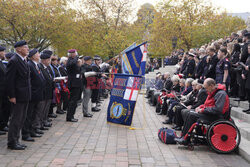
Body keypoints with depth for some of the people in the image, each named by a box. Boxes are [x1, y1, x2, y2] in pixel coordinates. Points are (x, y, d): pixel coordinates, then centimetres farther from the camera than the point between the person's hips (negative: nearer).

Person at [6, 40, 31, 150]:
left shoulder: (24, 61, 14)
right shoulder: (14, 61, -14)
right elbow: (9, 80, -17)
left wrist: (28, 94, 15)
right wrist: (12, 96, -18)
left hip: (25, 96, 9)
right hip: (18, 96, -9)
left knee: (21, 120, 14)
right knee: (16, 120, -1)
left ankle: (16, 141, 24)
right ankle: (12, 143, 10)